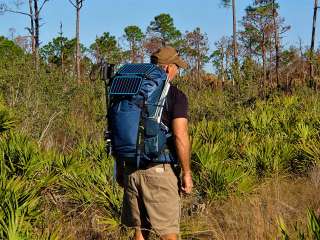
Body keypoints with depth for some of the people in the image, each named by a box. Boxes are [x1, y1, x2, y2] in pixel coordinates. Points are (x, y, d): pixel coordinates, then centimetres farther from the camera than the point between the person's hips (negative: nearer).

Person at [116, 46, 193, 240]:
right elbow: (180, 137, -15)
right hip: (160, 170, -5)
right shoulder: (176, 96, -7)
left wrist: (120, 169, 18)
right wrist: (187, 173, -6)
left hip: (131, 170, 5)